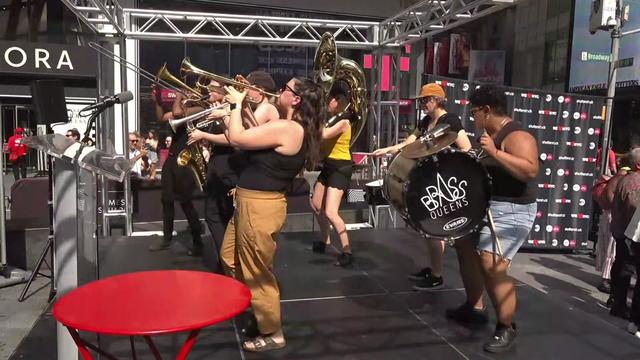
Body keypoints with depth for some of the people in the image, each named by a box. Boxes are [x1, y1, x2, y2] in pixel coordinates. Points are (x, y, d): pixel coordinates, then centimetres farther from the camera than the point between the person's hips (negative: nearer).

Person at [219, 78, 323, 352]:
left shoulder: (286, 129, -24)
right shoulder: (295, 128, 8)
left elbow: (237, 138, -21)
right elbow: (254, 135, 20)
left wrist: (237, 104, -7)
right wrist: (241, 106, 12)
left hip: (260, 206, -11)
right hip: (250, 202, 11)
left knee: (257, 274, 4)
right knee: (230, 259, 27)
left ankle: (272, 333, 20)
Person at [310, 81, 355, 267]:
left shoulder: (343, 122, -19)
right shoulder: (331, 118, 9)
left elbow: (323, 134, -31)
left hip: (340, 168, -10)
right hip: (328, 165, 10)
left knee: (330, 212, -17)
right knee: (316, 205, 19)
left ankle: (347, 251, -9)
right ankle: (324, 240, 37)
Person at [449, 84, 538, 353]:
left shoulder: (517, 136, -19)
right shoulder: (493, 134, 11)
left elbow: (531, 171, -35)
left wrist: (494, 153, -36)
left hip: (511, 211, -11)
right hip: (487, 205, 11)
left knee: (491, 267, -18)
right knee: (464, 246, 20)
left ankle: (506, 328, -1)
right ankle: (474, 308, 32)